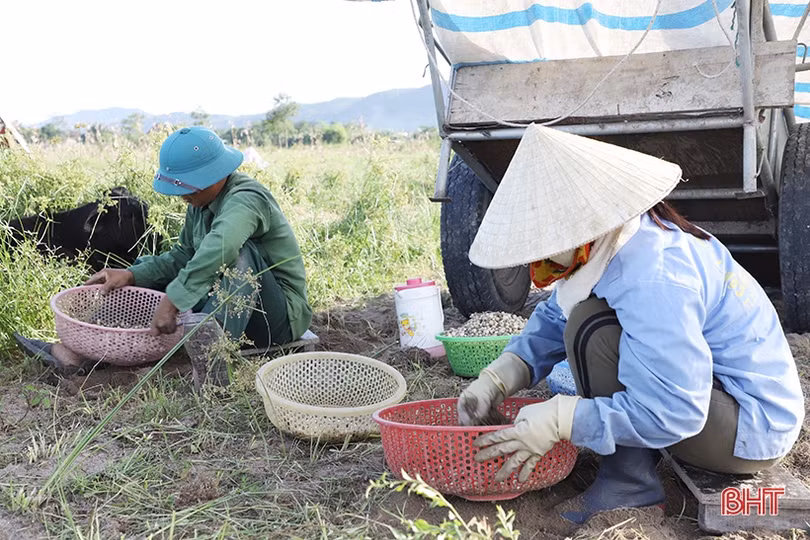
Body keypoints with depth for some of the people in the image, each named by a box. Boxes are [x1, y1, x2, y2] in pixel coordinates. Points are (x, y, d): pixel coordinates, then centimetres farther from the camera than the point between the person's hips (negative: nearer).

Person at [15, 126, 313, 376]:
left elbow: (220, 248, -43)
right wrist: (130, 275, -3)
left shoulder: (246, 199, -22)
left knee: (241, 251, -34)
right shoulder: (201, 204, 6)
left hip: (281, 316, -8)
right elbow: (183, 257, 10)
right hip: (227, 302, 8)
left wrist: (173, 300, -46)